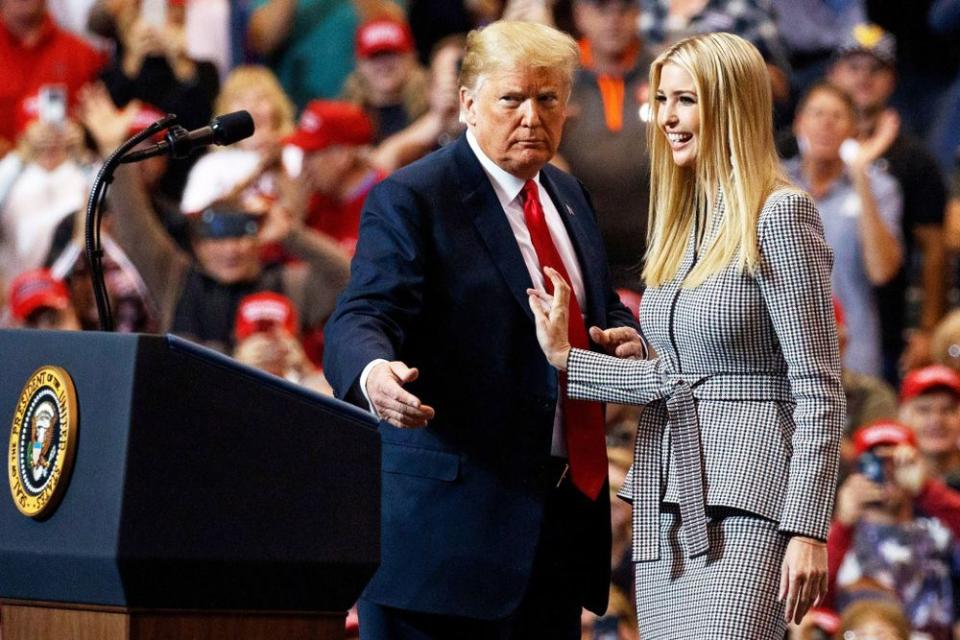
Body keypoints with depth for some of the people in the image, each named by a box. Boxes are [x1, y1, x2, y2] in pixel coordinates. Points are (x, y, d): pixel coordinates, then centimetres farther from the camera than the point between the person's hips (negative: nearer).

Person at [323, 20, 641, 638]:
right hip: (451, 513, -8)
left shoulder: (567, 194, 17)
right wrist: (373, 373, -43)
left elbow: (601, 307, 29)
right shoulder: (410, 200, -8)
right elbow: (362, 319, -20)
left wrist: (626, 337, 4)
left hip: (564, 512, 8)